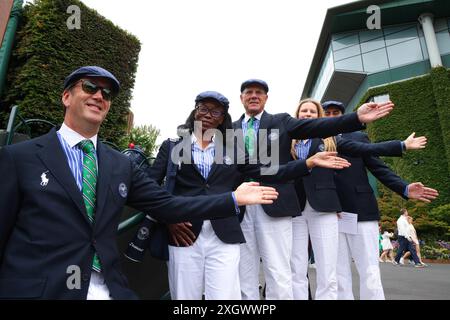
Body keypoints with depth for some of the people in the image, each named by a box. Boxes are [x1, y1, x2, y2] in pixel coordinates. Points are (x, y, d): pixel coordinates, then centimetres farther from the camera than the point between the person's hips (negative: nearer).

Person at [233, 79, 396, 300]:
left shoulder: (281, 122, 10)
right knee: (244, 277, 10)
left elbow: (317, 127, -2)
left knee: (278, 275, -1)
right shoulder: (230, 129, 16)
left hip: (273, 203, -2)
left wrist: (357, 117, -14)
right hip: (239, 206, 3)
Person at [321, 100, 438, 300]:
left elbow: (379, 168, 5)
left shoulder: (359, 138, 12)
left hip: (361, 211, -1)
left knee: (370, 274, -2)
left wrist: (404, 189, -8)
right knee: (339, 275, 5)